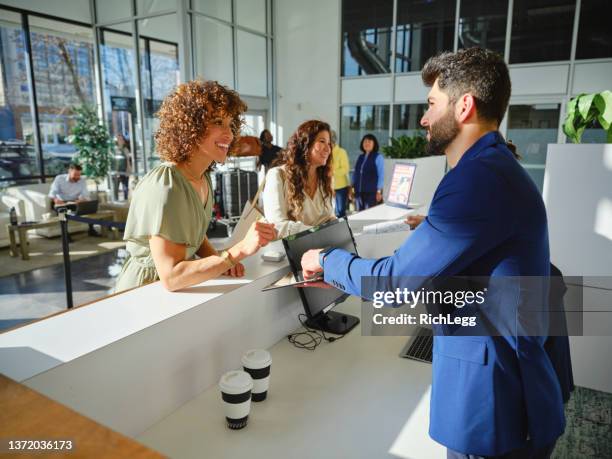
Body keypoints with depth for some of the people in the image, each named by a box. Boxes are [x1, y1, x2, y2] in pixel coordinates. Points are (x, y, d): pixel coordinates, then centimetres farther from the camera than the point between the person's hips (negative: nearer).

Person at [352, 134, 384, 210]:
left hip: (372, 192, -6)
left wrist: (379, 191, -11)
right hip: (359, 192, 6)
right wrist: (353, 187, 13)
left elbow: (381, 175, -6)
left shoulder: (378, 157, -3)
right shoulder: (360, 157, 13)